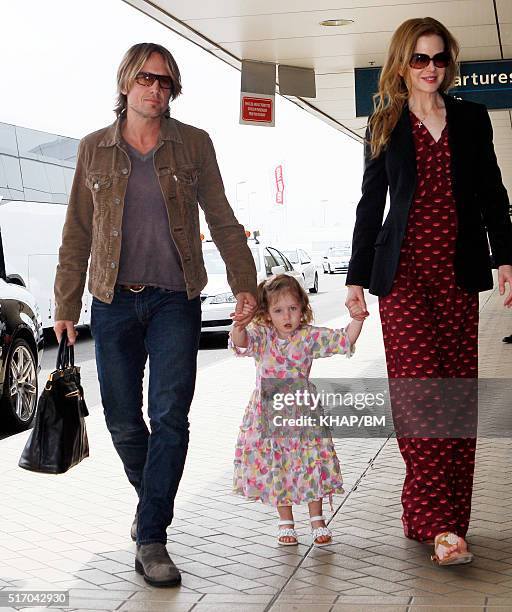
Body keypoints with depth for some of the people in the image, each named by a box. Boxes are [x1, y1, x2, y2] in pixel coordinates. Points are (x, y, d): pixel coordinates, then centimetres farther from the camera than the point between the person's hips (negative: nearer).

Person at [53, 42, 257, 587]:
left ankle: (151, 538, -2)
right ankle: (152, 499, 33)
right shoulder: (94, 149, 7)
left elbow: (222, 220, 7)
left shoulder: (193, 144, 4)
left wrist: (242, 281, 0)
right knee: (122, 419, 5)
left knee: (170, 417, -9)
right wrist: (66, 306, 7)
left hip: (175, 300, -1)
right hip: (114, 301, 2)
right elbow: (77, 235, 9)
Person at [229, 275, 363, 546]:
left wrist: (357, 318, -26)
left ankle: (317, 521, 18)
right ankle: (285, 523, 23)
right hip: (268, 417, 1)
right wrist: (238, 328, -47)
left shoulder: (309, 337, -5)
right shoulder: (261, 336, -5)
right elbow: (241, 344, -25)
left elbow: (344, 340, -10)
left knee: (312, 467, 2)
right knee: (276, 471, 8)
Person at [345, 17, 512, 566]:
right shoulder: (385, 127, 11)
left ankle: (443, 517, 8)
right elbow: (370, 205, 11)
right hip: (404, 272, -2)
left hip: (459, 272, 2)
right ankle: (437, 523, -14)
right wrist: (357, 278, 7)